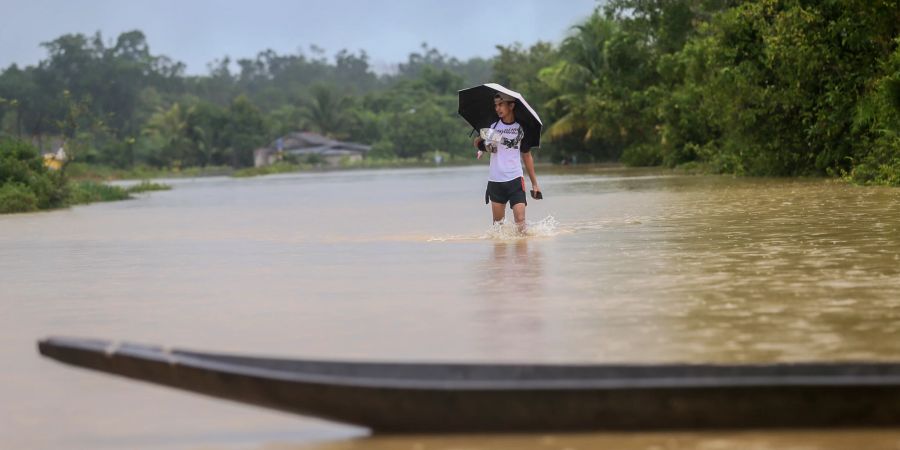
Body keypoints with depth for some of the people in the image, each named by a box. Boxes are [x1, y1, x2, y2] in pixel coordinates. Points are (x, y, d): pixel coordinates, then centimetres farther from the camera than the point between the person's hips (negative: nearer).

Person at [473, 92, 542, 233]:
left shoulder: (520, 128, 5)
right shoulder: (492, 126, 4)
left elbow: (527, 156, 12)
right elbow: (476, 143, 5)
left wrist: (534, 183, 13)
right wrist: (483, 145, -20)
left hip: (515, 180, -1)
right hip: (495, 181, 1)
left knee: (520, 220, -11)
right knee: (498, 222, 4)